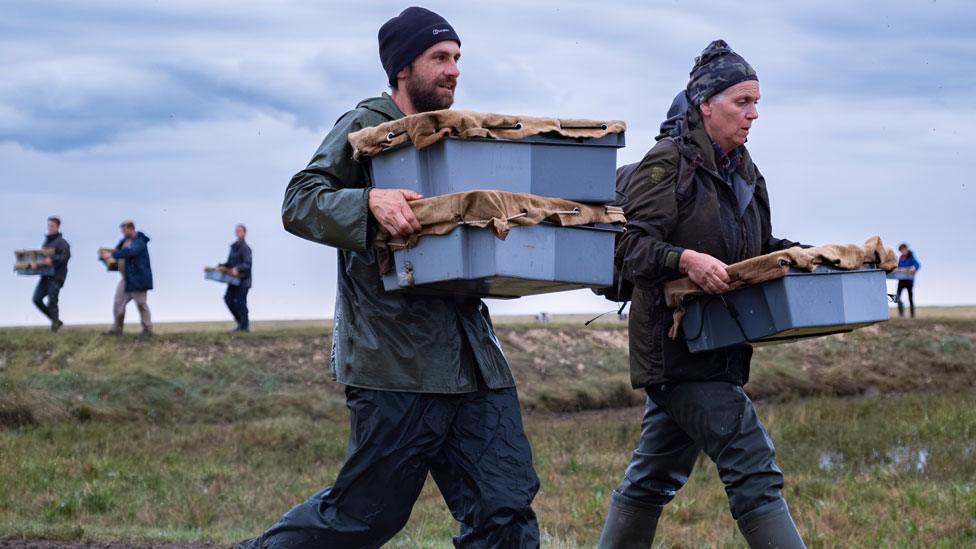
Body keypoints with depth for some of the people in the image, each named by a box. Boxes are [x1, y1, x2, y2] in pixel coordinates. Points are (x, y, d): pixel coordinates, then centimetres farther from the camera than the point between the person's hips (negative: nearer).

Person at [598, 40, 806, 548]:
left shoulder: (743, 173, 15)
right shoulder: (667, 165, -11)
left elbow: (761, 250, 23)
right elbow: (630, 247, -17)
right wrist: (685, 260, -33)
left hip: (719, 349, 9)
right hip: (678, 345, -9)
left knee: (654, 477, 15)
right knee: (754, 471, -13)